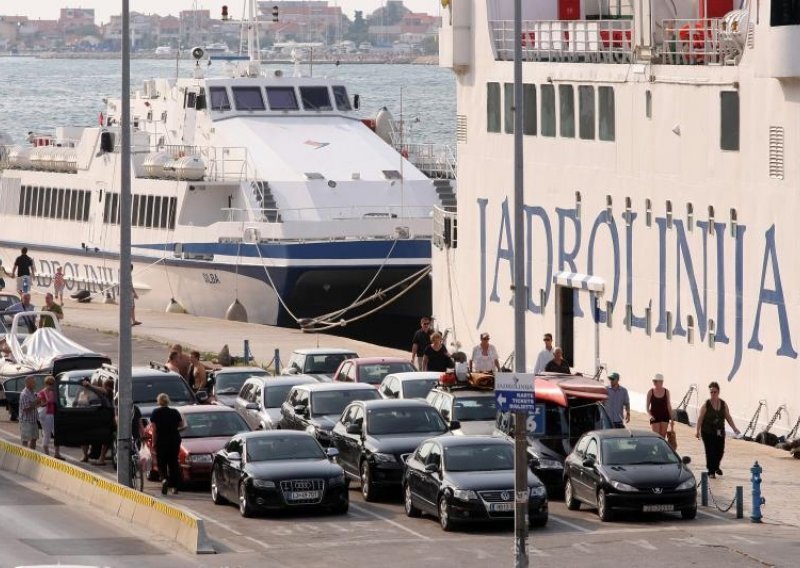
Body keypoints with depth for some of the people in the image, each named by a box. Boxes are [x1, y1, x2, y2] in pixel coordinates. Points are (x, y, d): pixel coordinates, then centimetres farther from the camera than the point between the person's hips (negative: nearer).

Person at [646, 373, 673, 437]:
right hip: (654, 417, -2)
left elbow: (669, 406, 8)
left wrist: (671, 419, 6)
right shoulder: (650, 392, -2)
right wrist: (650, 415, -17)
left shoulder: (666, 392, 3)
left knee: (663, 437, -1)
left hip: (664, 417, 2)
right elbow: (647, 407, 2)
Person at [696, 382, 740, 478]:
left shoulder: (723, 405, 2)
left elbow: (728, 417, 9)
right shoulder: (706, 405, -8)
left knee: (720, 451, 8)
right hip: (708, 433, -4)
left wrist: (734, 428, 3)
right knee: (710, 451, -5)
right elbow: (700, 418, -8)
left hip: (720, 432, 4)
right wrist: (698, 431, -13)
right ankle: (711, 471, 7)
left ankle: (716, 467, 36)